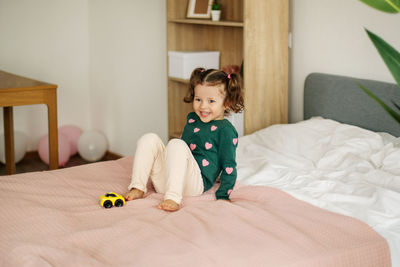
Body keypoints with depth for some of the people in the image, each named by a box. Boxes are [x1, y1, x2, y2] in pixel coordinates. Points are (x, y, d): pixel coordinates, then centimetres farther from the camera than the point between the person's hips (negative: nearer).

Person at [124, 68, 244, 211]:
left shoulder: (225, 130, -4)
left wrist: (223, 196, -12)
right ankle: (137, 188, -16)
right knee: (150, 139, -9)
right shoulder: (192, 119, 18)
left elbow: (229, 166, -6)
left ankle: (172, 198, -40)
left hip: (196, 182, -7)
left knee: (176, 144, -31)